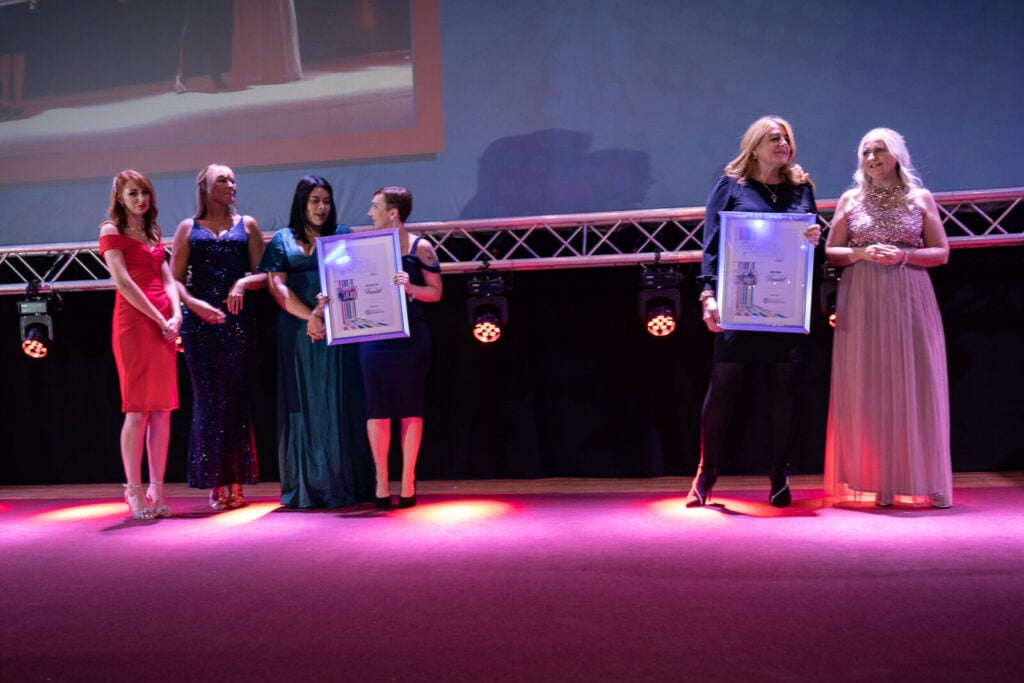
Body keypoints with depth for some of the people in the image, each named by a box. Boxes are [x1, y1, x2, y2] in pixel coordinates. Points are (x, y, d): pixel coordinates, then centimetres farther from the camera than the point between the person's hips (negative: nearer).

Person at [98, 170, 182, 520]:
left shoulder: (153, 233, 21)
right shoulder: (112, 231, 2)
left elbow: (167, 279, 12)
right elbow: (123, 282, -9)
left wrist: (175, 315, -5)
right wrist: (158, 319, -12)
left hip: (164, 325, 6)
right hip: (134, 323, -6)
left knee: (163, 408, 3)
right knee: (137, 410, -6)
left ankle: (156, 489, 8)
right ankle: (133, 490, 1)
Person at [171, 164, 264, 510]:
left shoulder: (246, 225, 12)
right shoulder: (188, 228, 11)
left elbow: (263, 274, 7)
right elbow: (175, 279, 4)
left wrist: (244, 282, -13)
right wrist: (194, 304, -13)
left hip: (236, 321, 0)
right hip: (199, 323, 0)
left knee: (236, 400, 0)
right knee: (207, 401, -1)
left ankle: (236, 484, 4)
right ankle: (215, 484, 4)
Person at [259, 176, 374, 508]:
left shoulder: (342, 234, 10)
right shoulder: (282, 239, 11)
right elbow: (277, 286, 0)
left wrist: (321, 312, -17)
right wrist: (309, 317, -13)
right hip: (297, 330, 1)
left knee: (338, 402, -1)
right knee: (303, 403, 2)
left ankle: (343, 483, 3)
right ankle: (305, 486, 7)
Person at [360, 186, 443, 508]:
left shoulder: (420, 247, -3)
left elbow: (436, 292, -2)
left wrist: (410, 287, -19)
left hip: (410, 337, -3)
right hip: (374, 337, 3)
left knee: (410, 408, 4)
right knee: (377, 409, 3)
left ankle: (407, 481, 13)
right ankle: (381, 481, 12)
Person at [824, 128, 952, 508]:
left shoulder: (920, 199, 9)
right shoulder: (851, 200, 9)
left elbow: (941, 253, 7)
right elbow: (830, 253, 8)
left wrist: (903, 256, -10)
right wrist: (860, 254, -11)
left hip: (909, 301, 0)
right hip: (862, 303, 0)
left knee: (914, 388, -2)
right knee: (865, 389, -2)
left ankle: (921, 481, 6)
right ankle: (871, 481, 4)